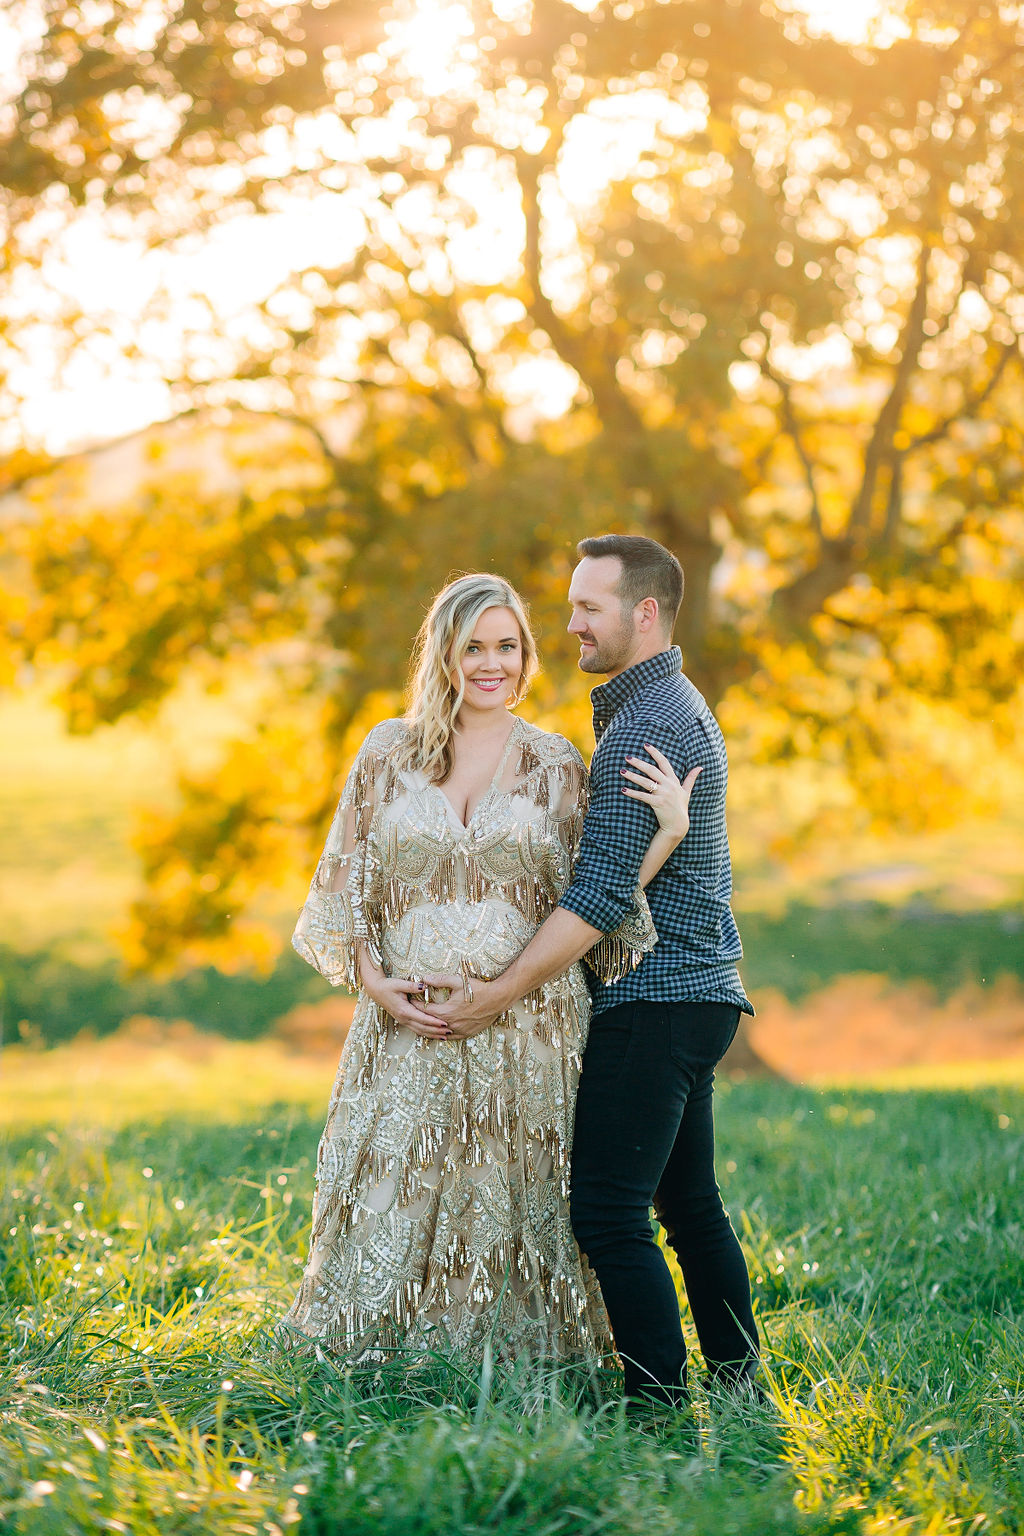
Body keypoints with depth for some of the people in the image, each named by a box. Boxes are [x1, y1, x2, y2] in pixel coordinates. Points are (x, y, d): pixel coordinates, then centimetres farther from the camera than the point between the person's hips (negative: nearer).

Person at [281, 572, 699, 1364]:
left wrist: (671, 830, -11)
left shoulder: (557, 766, 6)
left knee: (509, 1213, 0)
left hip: (527, 1026, 0)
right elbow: (345, 886, 10)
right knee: (394, 1208, -2)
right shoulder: (389, 752, 8)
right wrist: (374, 981, -5)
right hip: (411, 1029, 1)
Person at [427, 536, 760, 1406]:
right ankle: (740, 1391, 20)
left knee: (611, 1217, -11)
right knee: (689, 1204, 15)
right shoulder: (681, 707, 18)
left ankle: (662, 1408, -11)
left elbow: (602, 893, -22)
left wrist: (496, 995, -20)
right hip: (700, 992, 11)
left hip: (653, 1003, -11)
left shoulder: (645, 725, -15)